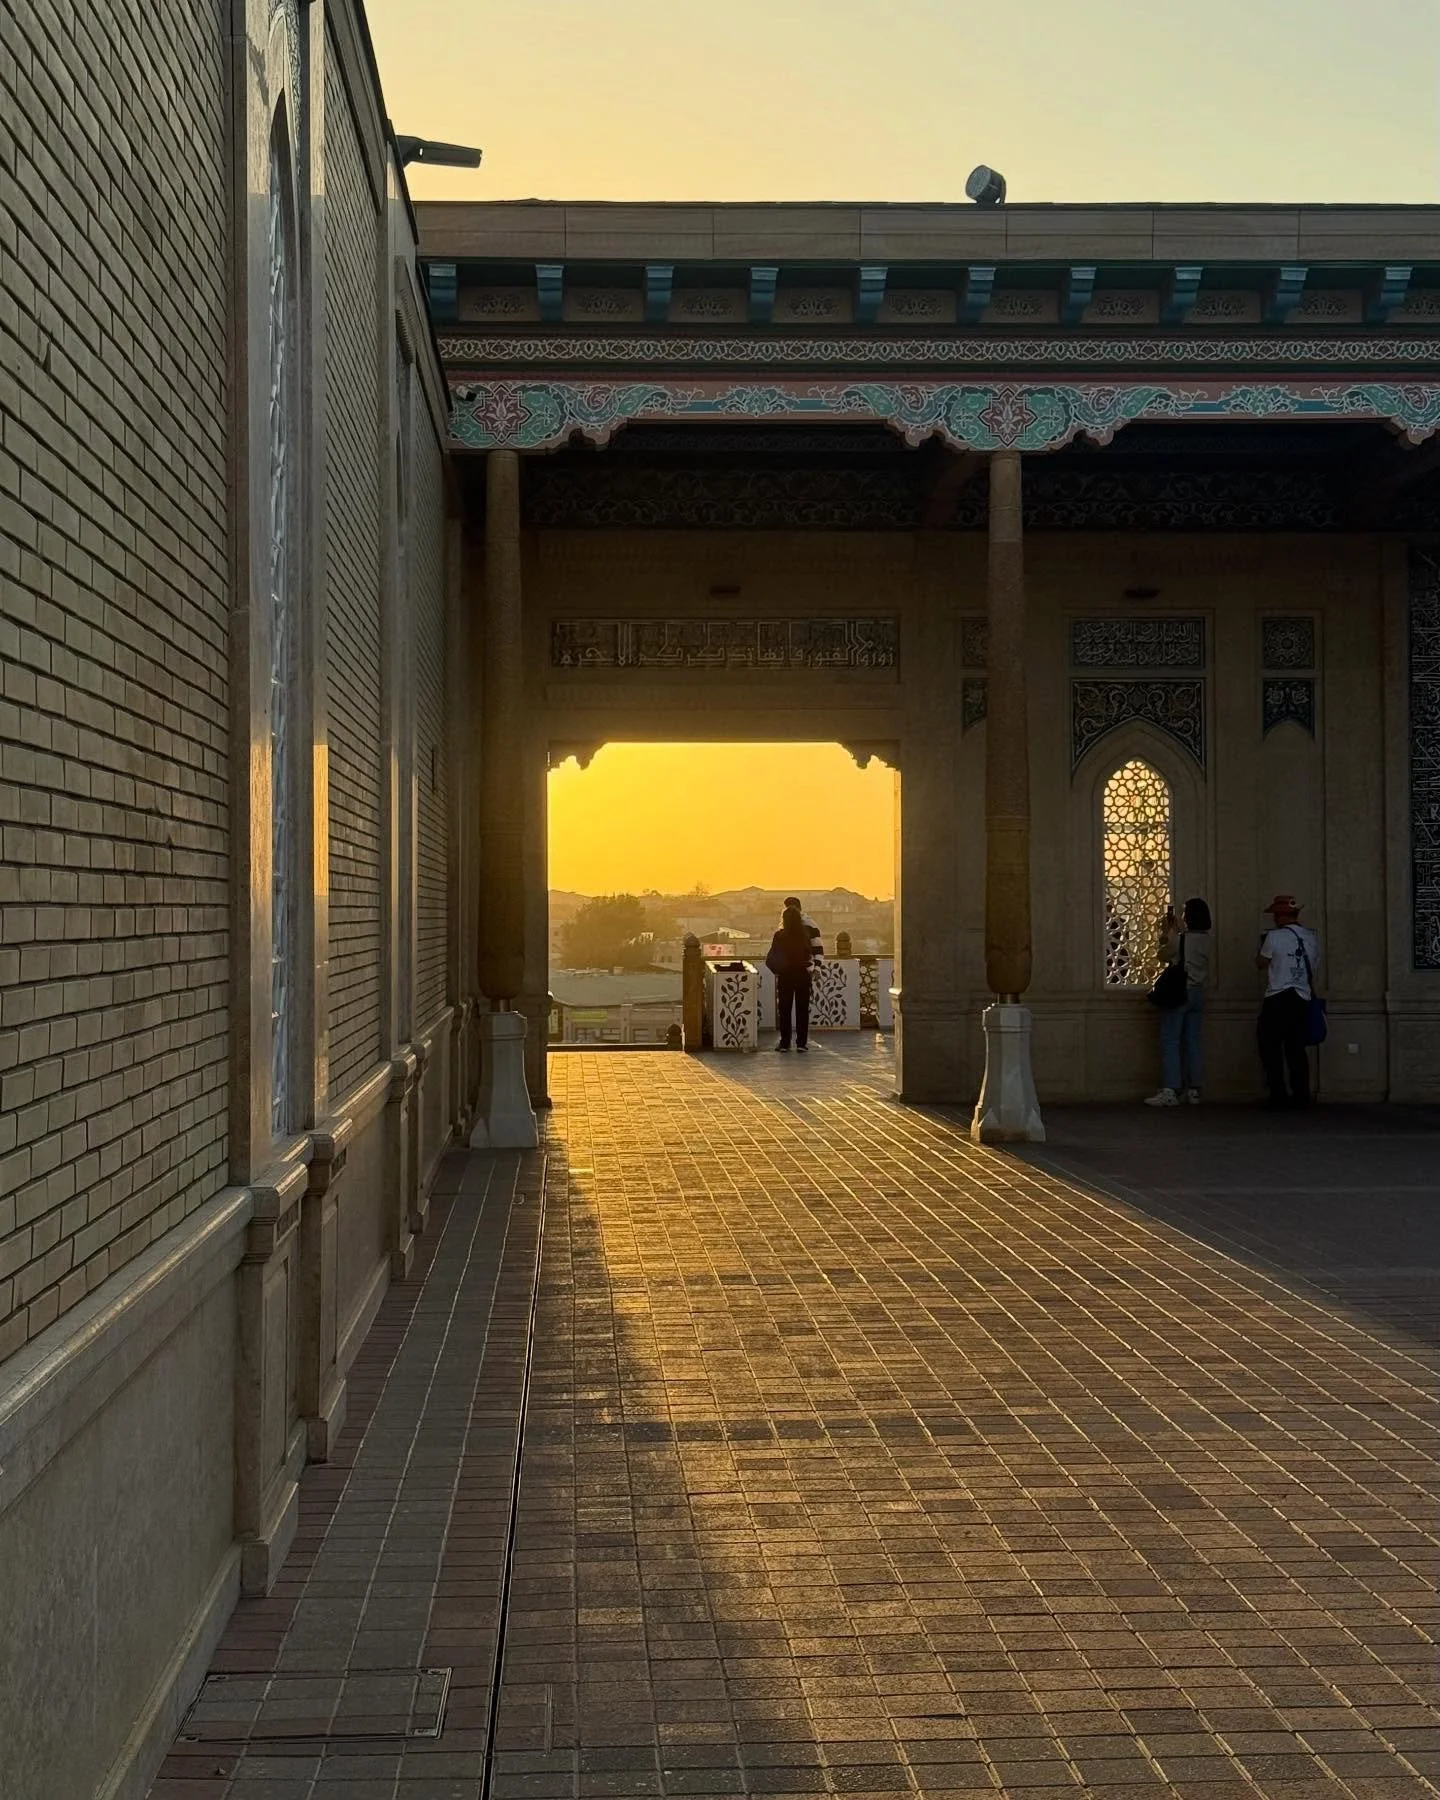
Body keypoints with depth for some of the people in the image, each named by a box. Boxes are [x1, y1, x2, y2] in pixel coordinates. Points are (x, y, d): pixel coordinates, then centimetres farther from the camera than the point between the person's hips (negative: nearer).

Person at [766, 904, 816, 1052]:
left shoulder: (779, 936, -7)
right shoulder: (806, 934, -5)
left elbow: (771, 959, -5)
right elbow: (814, 953, -3)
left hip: (785, 976, -1)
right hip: (803, 975, 1)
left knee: (784, 1010, 6)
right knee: (802, 1009, 7)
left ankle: (785, 1043, 5)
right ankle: (801, 1042, 5)